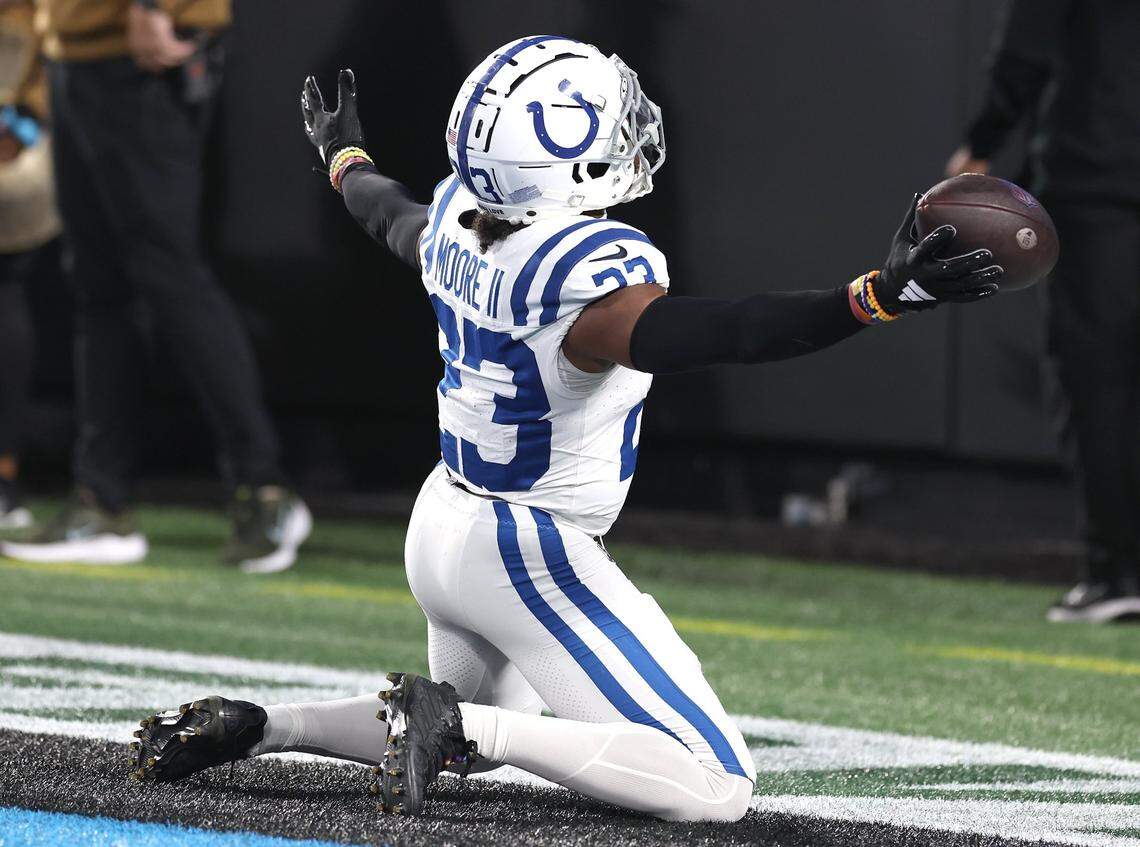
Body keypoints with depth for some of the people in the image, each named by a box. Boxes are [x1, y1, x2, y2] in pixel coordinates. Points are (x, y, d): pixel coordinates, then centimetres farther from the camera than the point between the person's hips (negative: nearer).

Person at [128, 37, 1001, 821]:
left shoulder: (458, 216, -3)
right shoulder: (592, 273, -28)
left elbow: (395, 217, 21)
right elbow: (713, 335, -46)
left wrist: (345, 158, 44)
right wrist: (877, 297, -54)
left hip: (441, 531, 9)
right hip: (534, 558, -9)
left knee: (471, 737, 35)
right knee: (716, 786, -11)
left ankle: (256, 726, 18)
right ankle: (454, 720, -17)